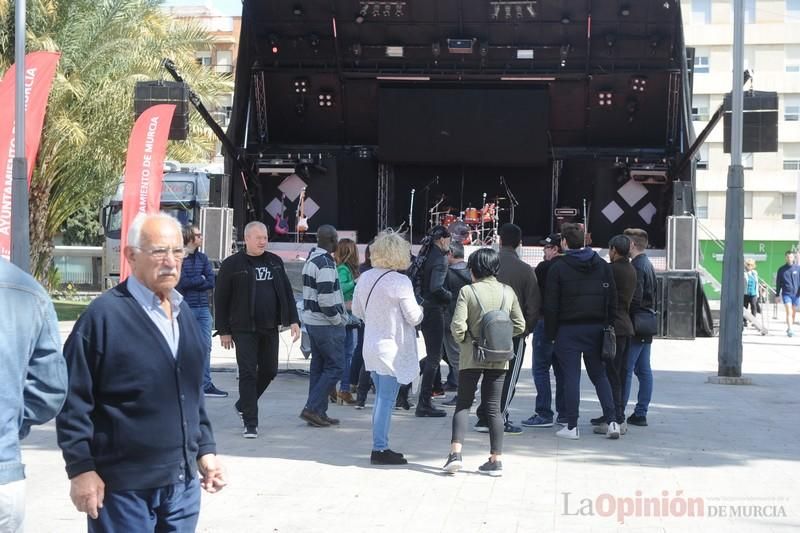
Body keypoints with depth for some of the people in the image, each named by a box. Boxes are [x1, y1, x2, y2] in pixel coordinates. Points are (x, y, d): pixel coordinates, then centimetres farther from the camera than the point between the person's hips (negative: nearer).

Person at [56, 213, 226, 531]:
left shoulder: (184, 313, 12)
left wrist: (205, 448, 15)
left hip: (184, 481, 7)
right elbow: (73, 399, -12)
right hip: (123, 486, -7)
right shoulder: (104, 314, -12)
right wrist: (81, 469, -14)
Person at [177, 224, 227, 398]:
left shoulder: (203, 258, 11)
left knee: (205, 347, 4)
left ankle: (206, 385, 9)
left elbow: (212, 281, 1)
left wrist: (191, 283, -9)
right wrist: (201, 279, -4)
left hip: (203, 309, 5)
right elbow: (182, 282, -16)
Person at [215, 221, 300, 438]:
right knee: (248, 373, -4)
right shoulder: (232, 264, -4)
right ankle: (250, 423, 1)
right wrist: (224, 331, -5)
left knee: (269, 370, 10)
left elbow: (287, 292, 14)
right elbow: (221, 299, -3)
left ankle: (243, 405, 33)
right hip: (244, 329, -5)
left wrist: (293, 320, 4)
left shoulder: (275, 262, 10)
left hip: (270, 327, 5)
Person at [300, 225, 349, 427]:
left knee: (319, 366, 13)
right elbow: (325, 299, -24)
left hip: (311, 320, 10)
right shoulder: (325, 263, -19)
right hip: (326, 325, -10)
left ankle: (318, 412, 16)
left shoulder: (310, 260, 13)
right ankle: (312, 408, -8)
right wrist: (337, 320, -11)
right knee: (335, 367, -4)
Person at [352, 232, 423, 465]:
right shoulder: (400, 282, -17)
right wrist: (420, 309, 7)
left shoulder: (365, 278, 4)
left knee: (381, 398, 16)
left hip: (371, 346, 7)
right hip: (393, 348, -7)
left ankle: (380, 446, 22)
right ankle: (380, 449, 0)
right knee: (386, 399, -2)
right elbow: (414, 317, -13)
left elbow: (357, 310, 14)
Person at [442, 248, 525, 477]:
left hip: (471, 356, -3)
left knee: (463, 404, 8)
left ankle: (455, 452, -6)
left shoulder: (468, 291, -9)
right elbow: (519, 326, 4)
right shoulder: (508, 292, 2)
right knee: (493, 407, 8)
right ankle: (496, 460, 8)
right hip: (498, 358, 3)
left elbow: (458, 326, -15)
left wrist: (461, 341, 4)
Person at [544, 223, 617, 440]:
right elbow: (612, 300, 5)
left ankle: (572, 426, 2)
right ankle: (611, 421, 2)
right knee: (599, 375, 12)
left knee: (571, 377, 1)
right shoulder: (602, 265, 6)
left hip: (568, 330, -3)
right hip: (596, 328, 3)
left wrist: (550, 333, -1)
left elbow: (551, 305, -7)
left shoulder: (558, 268, -5)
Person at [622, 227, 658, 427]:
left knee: (625, 370, -7)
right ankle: (641, 413, 13)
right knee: (643, 370, 10)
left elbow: (634, 298, -21)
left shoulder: (636, 267, -14)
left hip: (634, 327, -10)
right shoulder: (648, 265, 17)